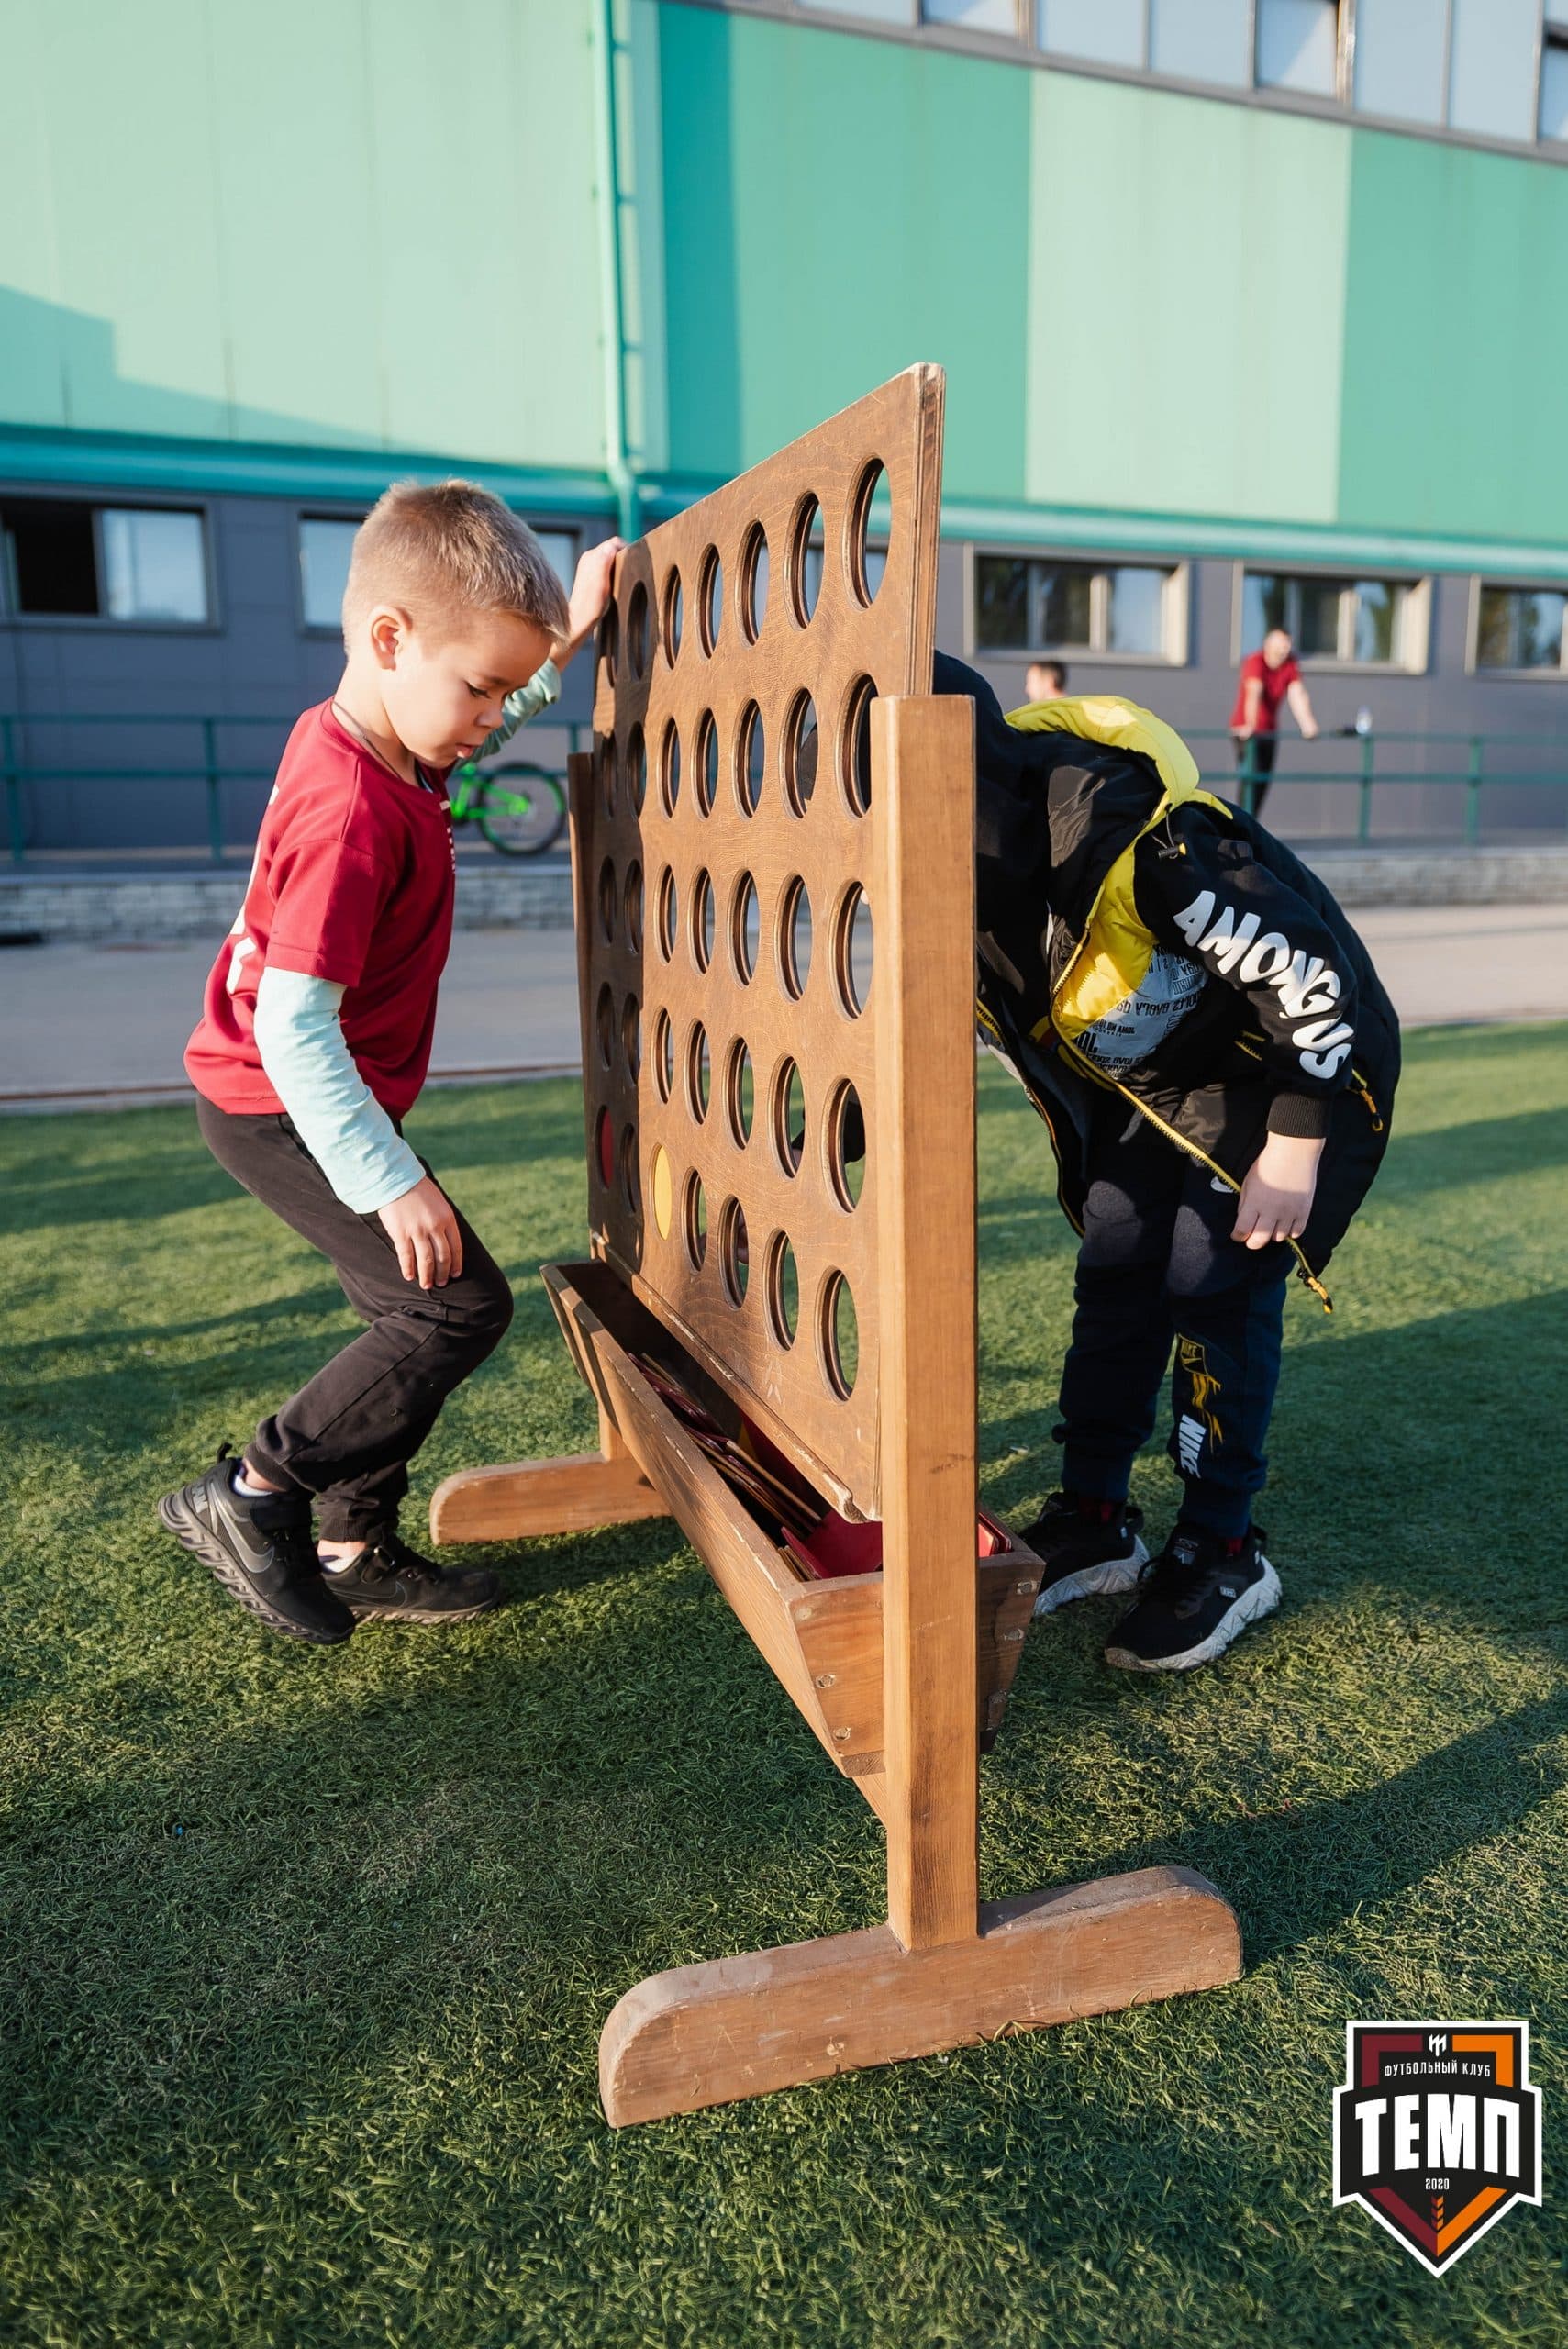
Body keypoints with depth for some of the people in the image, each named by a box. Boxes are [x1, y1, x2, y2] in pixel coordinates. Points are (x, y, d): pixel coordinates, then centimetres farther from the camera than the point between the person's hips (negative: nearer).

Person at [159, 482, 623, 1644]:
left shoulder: (370, 738, 2)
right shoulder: (352, 812, -28)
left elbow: (470, 734, 28)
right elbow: (294, 1028, -30)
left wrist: (565, 640, 19)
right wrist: (392, 1181, -27)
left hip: (319, 1098, 10)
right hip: (288, 1111, -10)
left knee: (419, 1314, 13)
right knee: (460, 1305, -9)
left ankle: (356, 1550, 25)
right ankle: (253, 1495, 4)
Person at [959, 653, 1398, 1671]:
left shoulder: (1144, 846, -38)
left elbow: (1313, 976, -30)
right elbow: (1020, 1013, 3)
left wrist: (1292, 1156, -24)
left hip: (1290, 1058, -7)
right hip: (1150, 1075, 7)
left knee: (1215, 1287, -10)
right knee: (1115, 1278, 3)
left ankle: (1224, 1551, 6)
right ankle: (1095, 1521, 15)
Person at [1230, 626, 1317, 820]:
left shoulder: (1290, 667, -1)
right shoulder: (1255, 662, -18)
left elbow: (1298, 696, -12)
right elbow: (1254, 694, -33)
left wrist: (1307, 726, -26)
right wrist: (1250, 726, -46)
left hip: (1269, 730, 7)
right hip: (1244, 730, -6)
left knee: (1263, 781, 6)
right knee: (1250, 777, -16)